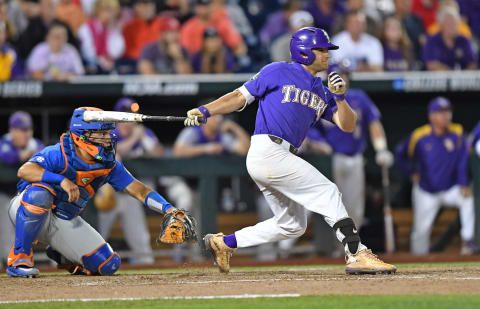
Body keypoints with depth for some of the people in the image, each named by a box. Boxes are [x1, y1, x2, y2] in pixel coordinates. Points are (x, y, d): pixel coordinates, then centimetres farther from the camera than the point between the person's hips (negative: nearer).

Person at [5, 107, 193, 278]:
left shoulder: (109, 166, -5)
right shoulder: (59, 154, -23)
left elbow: (139, 191, -5)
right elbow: (24, 171, -38)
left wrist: (169, 209, -20)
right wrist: (62, 180, -50)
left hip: (66, 222, 6)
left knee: (108, 265, -6)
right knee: (39, 194, -42)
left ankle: (62, 256, 23)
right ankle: (19, 257, -27)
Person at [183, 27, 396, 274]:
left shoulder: (322, 93, 19)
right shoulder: (278, 72, 1)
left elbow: (347, 125, 10)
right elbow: (240, 96, 2)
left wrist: (340, 97, -7)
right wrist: (205, 111, -11)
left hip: (282, 157, 9)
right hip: (267, 150, -9)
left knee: (293, 225, 15)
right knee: (328, 192, -14)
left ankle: (223, 243, 20)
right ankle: (357, 254, -20)